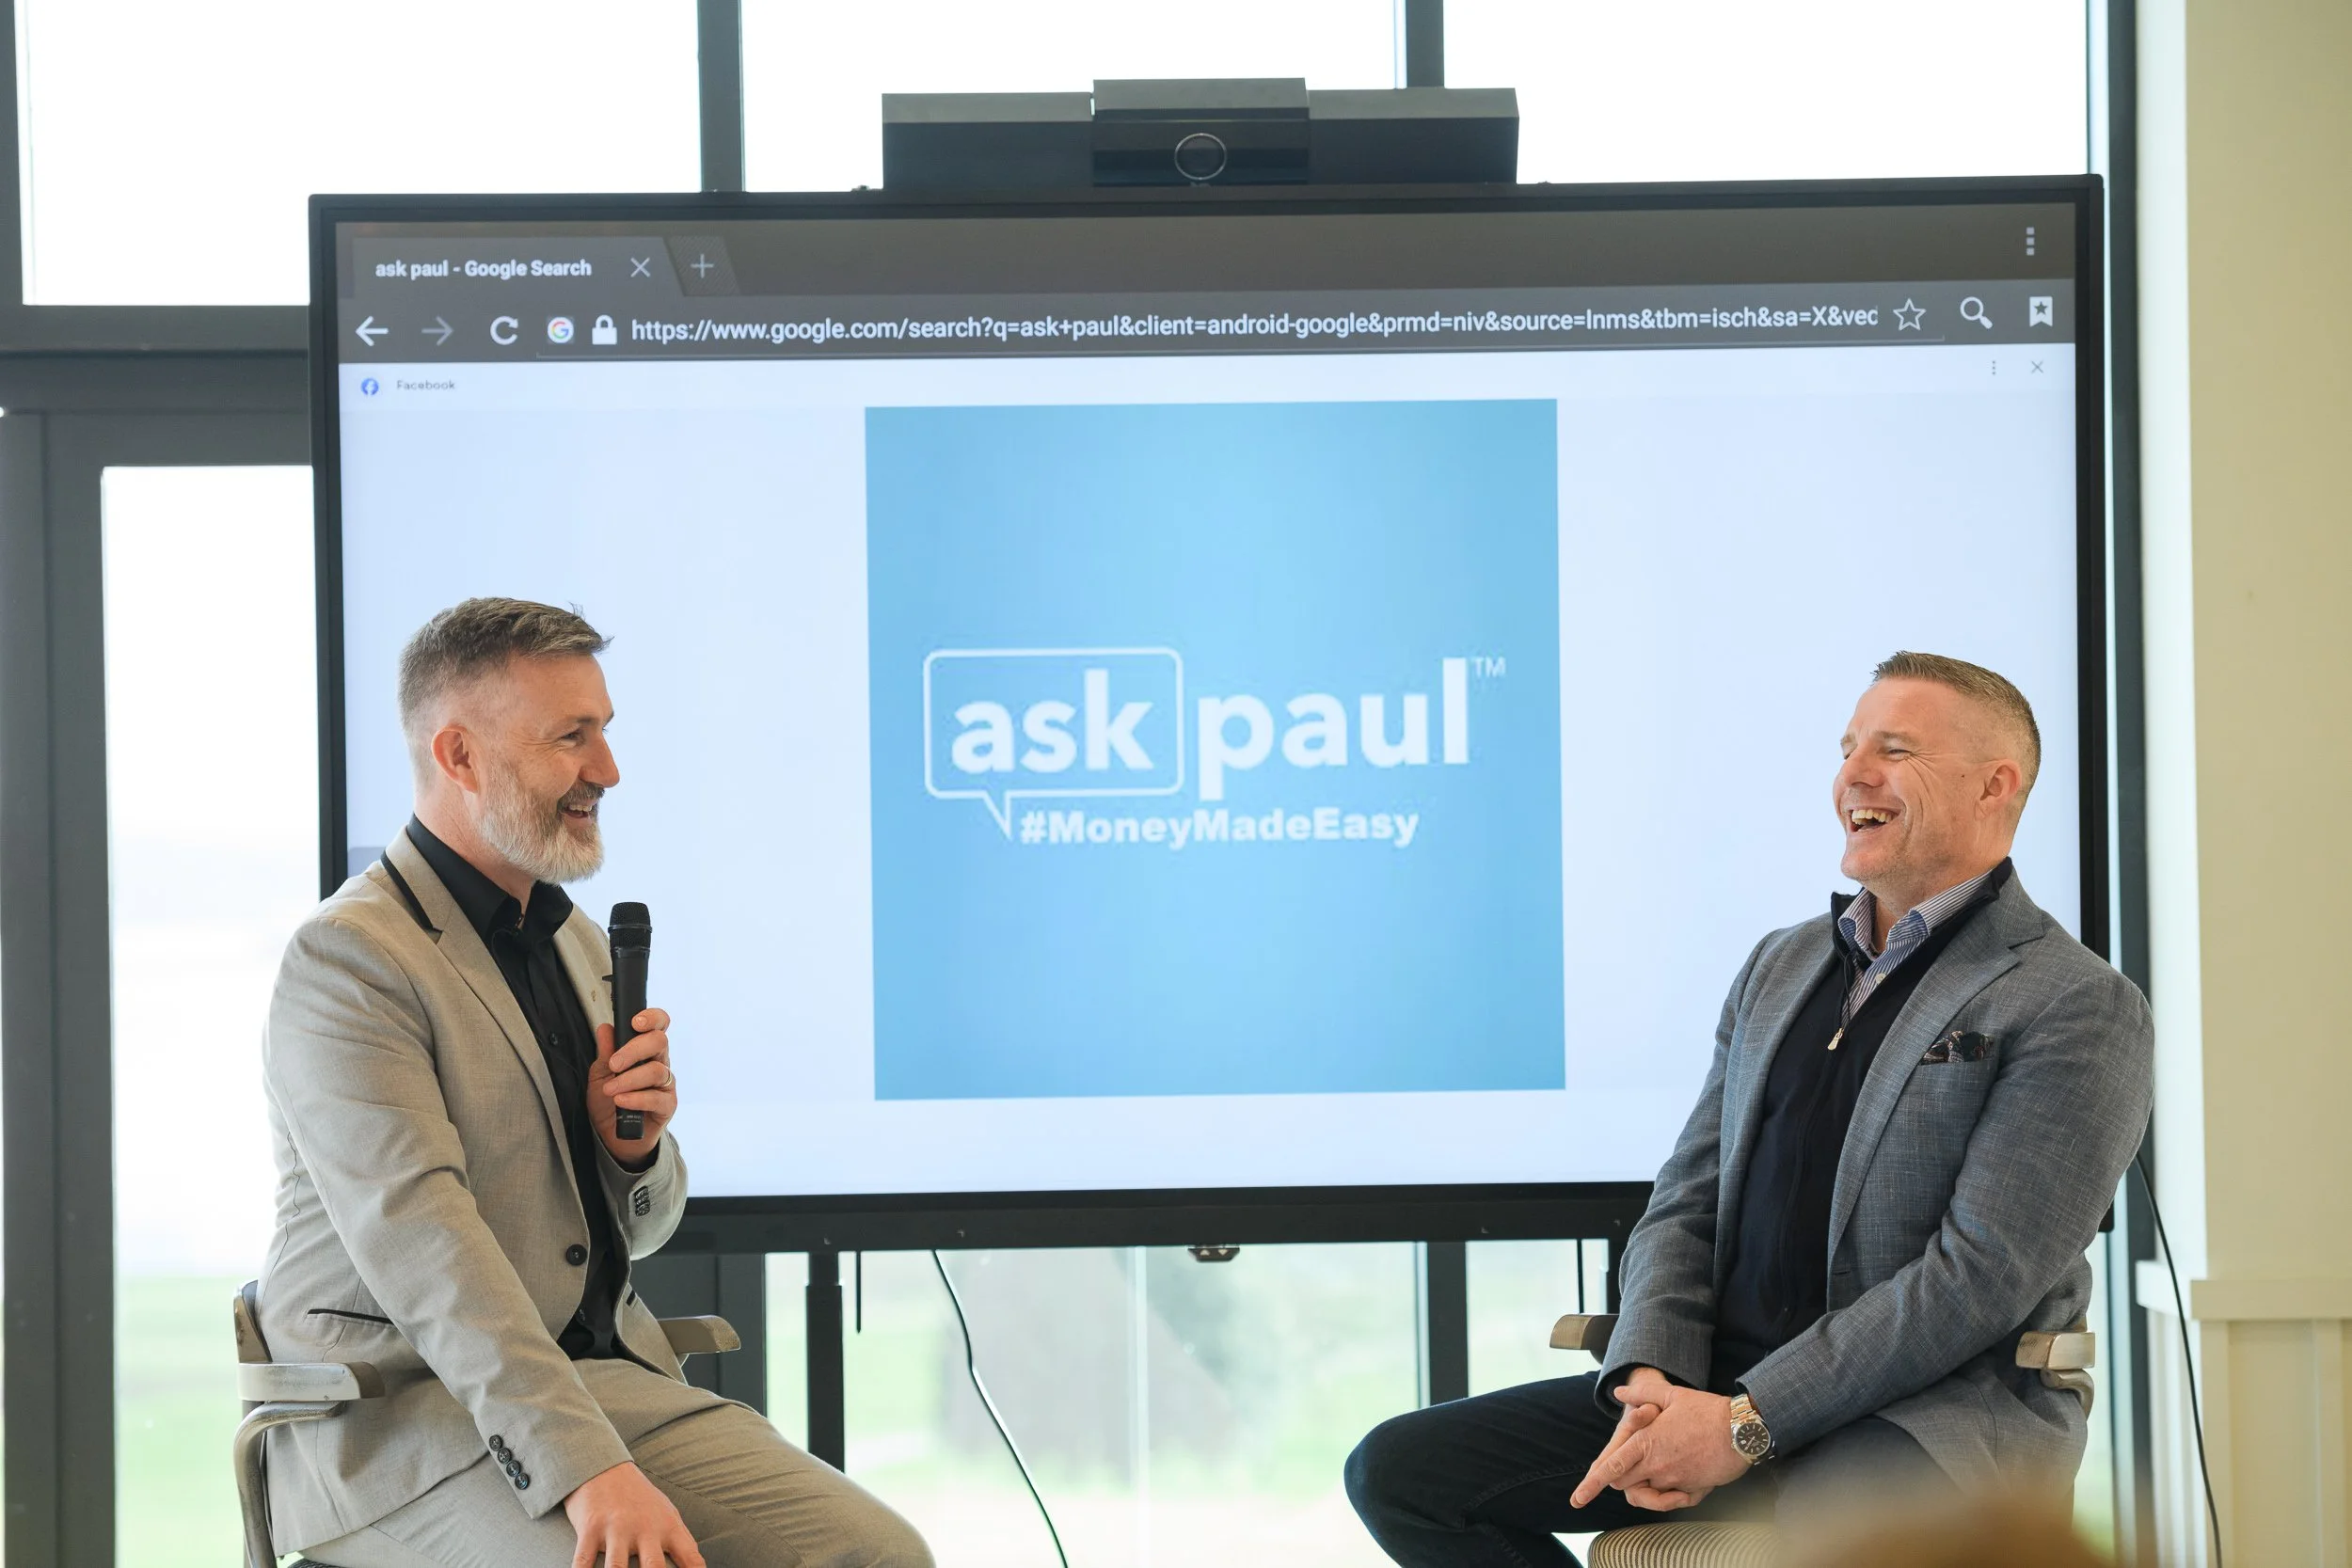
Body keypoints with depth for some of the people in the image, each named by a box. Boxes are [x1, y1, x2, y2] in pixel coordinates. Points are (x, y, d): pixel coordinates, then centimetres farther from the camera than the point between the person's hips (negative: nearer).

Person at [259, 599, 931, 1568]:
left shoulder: (577, 942, 18)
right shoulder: (346, 960, -10)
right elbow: (420, 1244, -22)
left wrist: (636, 1140, 0)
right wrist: (586, 1467, -32)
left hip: (608, 1372, 8)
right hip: (402, 1407, -7)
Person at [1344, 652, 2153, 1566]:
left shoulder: (2080, 1008, -3)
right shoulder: (1779, 967, 21)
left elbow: (1982, 1274, -12)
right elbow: (1685, 1205, 17)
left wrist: (1747, 1423, -17)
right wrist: (1651, 1380, -6)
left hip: (1933, 1410, -7)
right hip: (1718, 1388, 8)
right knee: (1398, 1470, -7)